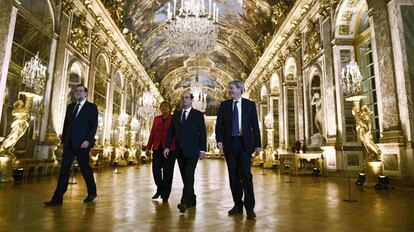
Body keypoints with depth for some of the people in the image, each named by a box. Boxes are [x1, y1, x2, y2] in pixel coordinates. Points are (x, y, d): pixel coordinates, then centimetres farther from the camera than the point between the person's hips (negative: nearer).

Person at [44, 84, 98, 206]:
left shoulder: (92, 107, -1)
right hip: (69, 144, 5)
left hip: (82, 144, -5)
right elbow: (66, 124, 17)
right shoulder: (70, 106, 16)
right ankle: (57, 198, 5)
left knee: (85, 168, 5)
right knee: (64, 169, 1)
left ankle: (92, 192, 23)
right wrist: (63, 140, 11)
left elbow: (94, 125, -8)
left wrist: (88, 140, -18)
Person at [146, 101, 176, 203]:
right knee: (156, 170, 2)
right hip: (157, 149, 4)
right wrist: (148, 147, 10)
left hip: (169, 149, -4)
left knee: (167, 172, 2)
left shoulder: (173, 119, 1)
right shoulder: (156, 119, 14)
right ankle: (160, 189, 29)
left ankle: (165, 195, 15)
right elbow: (152, 134, 14)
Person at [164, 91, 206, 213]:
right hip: (180, 151, 5)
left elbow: (202, 133, -2)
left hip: (192, 151, -4)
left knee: (189, 176, -12)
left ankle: (184, 202, -13)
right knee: (185, 176, 9)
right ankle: (192, 200, 23)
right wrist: (167, 146, -1)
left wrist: (202, 150, -9)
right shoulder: (176, 115, 13)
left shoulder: (198, 114, 2)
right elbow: (170, 132, 10)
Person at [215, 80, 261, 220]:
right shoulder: (224, 105, 9)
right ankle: (238, 205, 19)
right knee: (233, 175, 7)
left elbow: (255, 125, 3)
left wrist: (257, 145, -1)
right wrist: (219, 140, -10)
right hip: (229, 143, 3)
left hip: (245, 143, -2)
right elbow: (219, 124, 4)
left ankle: (249, 207, 2)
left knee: (245, 174, -8)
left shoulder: (250, 104, 4)